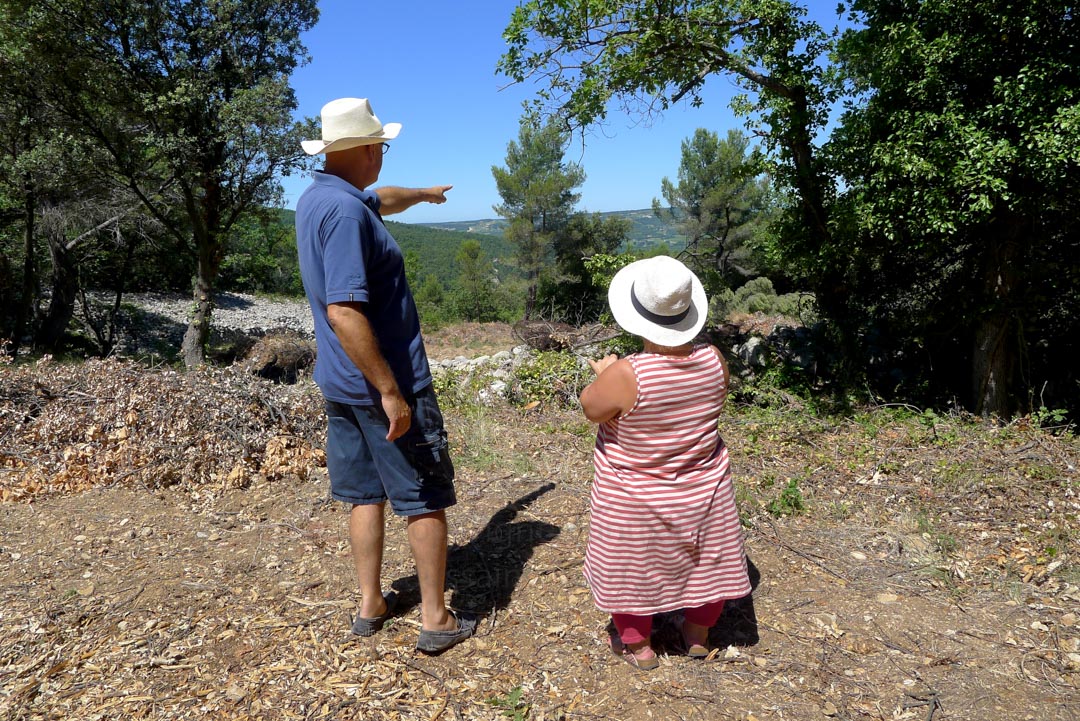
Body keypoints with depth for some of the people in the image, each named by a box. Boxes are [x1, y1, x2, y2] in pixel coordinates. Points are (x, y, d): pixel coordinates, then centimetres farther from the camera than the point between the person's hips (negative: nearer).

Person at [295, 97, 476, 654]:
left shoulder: (318, 197, 9)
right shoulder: (345, 211, -22)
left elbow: (382, 200, 32)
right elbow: (344, 312, -29)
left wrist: (424, 194, 50)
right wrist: (390, 392, -25)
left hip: (340, 386, 9)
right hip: (383, 382, -9)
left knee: (366, 494, 17)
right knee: (425, 499, 4)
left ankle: (370, 604, 28)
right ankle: (436, 619, 14)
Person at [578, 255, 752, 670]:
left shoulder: (624, 376, -32)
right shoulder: (713, 360, -17)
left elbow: (591, 410, -13)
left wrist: (602, 374, 5)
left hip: (634, 500, -4)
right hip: (702, 491, 4)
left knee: (632, 565, 18)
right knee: (704, 559, 24)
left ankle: (637, 646, 36)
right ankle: (698, 636, 44)